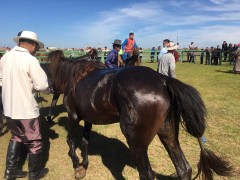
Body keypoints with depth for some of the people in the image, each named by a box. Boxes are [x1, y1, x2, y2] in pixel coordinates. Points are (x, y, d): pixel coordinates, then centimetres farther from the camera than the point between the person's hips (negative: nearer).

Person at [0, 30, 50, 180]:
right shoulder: (31, 60, -18)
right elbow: (43, 85, -19)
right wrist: (48, 89, 1)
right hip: (26, 109, -7)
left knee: (16, 137, 25)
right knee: (34, 142, 12)